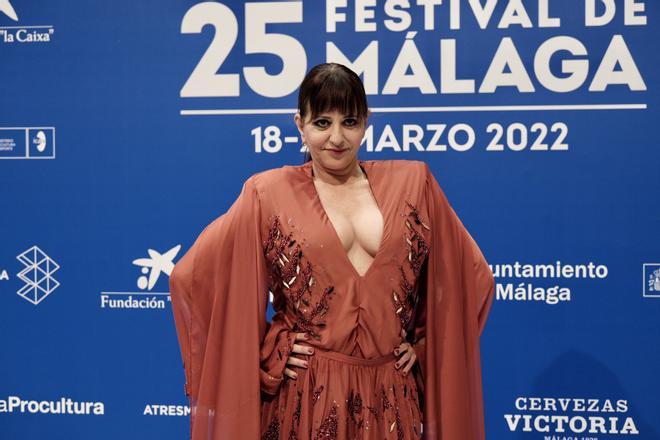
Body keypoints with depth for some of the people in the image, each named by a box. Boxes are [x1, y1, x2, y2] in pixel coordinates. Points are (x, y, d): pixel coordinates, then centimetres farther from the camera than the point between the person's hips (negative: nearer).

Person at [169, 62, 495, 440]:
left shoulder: (412, 182, 5)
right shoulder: (268, 193, -1)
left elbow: (470, 275, 12)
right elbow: (196, 276, -2)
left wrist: (425, 342, 5)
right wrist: (265, 351, -4)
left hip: (391, 395, 2)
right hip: (304, 394, -2)